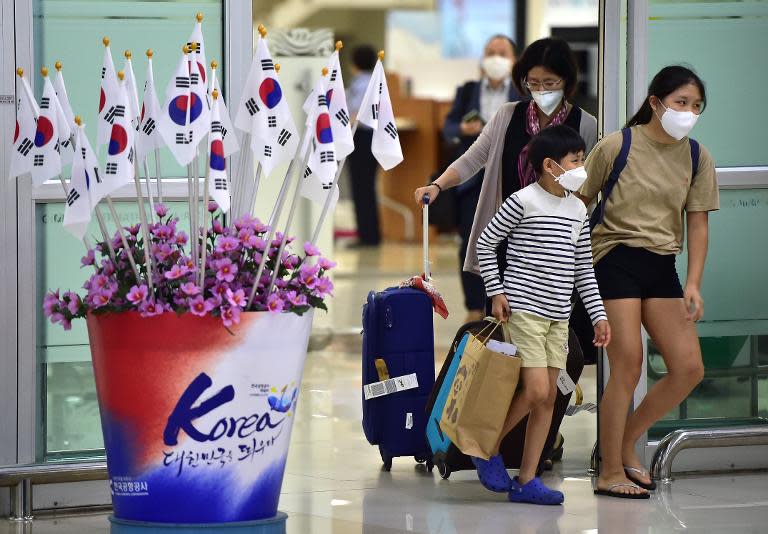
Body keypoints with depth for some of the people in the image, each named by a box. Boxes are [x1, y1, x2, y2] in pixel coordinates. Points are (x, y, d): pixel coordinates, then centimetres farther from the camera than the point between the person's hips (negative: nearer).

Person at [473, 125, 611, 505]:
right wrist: (496, 292, -6)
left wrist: (598, 315, 11)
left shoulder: (578, 210, 11)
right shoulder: (524, 201, -9)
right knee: (536, 391, -14)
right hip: (523, 308, -7)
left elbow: (583, 269, 16)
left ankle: (526, 481, 10)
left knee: (548, 397, 4)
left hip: (558, 316, 7)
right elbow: (485, 242, -2)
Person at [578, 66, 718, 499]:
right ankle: (610, 473, 1)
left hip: (662, 267, 5)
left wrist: (693, 284, -2)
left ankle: (627, 443, 18)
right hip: (616, 260, -5)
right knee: (628, 367, -10)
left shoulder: (697, 157, 5)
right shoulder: (617, 146, -7)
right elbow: (580, 204, 1)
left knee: (690, 369, -2)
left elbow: (698, 224, 7)